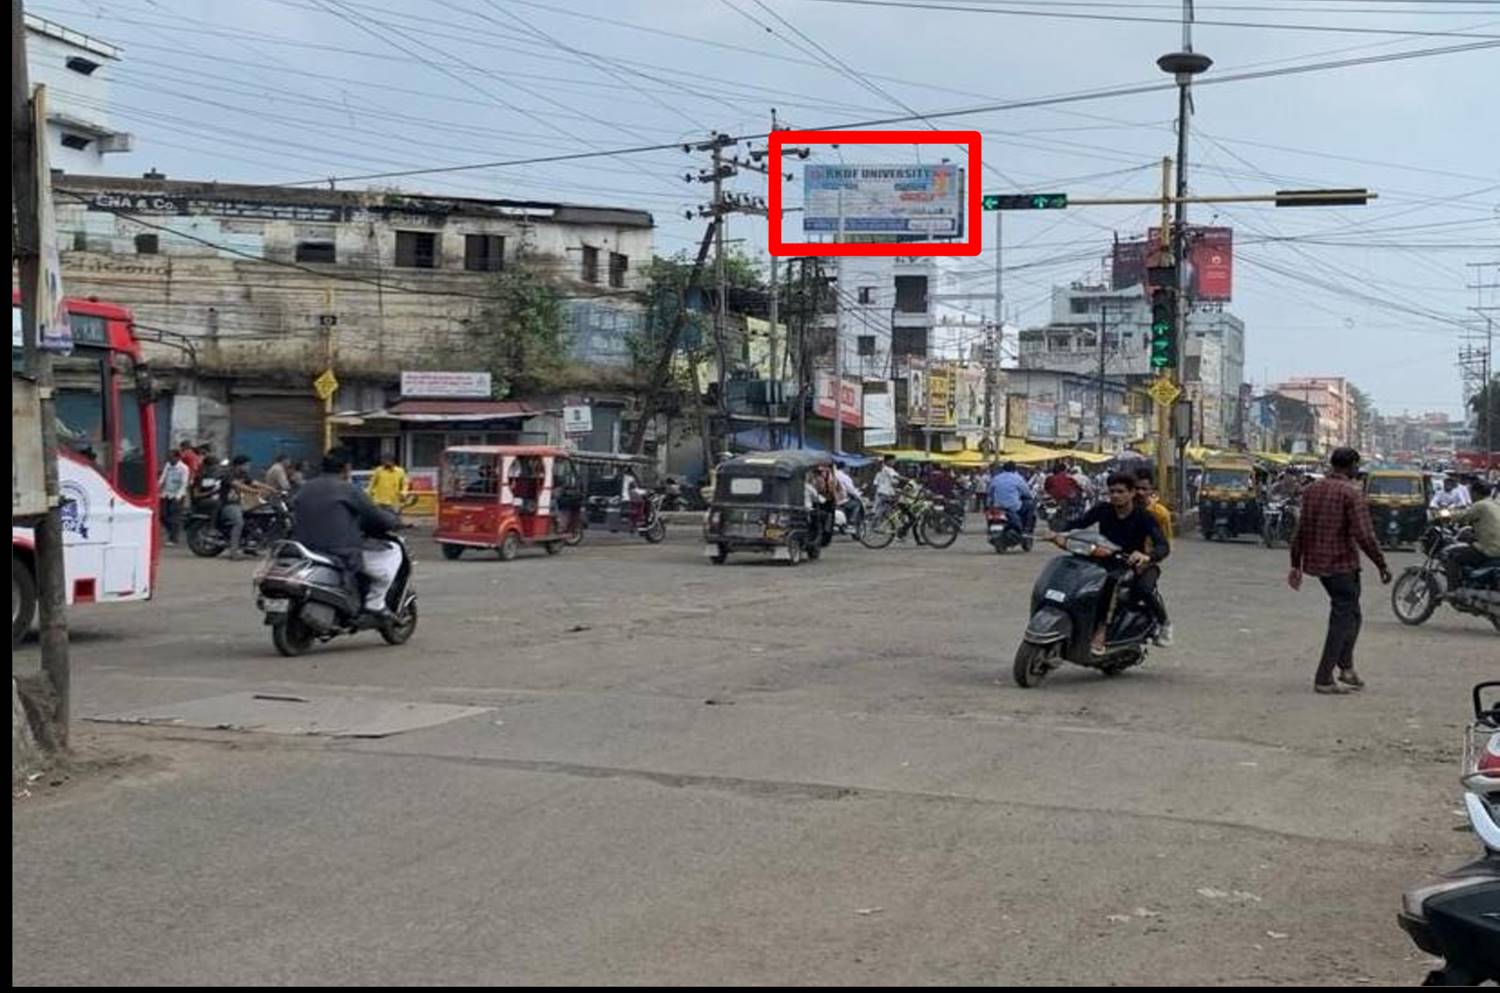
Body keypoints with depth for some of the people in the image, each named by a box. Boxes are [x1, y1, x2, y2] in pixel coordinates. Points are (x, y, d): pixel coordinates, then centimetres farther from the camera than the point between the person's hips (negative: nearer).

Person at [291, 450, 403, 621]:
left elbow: (295, 523, 21)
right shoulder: (349, 490, -7)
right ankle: (375, 603, 2)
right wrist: (395, 521, 17)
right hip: (343, 554, -7)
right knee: (392, 551, 9)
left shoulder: (304, 490, 13)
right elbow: (377, 517, -3)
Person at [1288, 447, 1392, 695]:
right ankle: (1323, 679, -2)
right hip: (1342, 563, -7)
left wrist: (1296, 564, 16)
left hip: (1317, 563, 7)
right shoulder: (1351, 493, -13)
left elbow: (1300, 531, 11)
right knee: (1343, 619, 0)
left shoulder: (1311, 490, 8)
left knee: (1350, 615, 21)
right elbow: (1364, 535, -19)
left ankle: (1346, 667, 17)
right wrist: (1382, 565, -10)